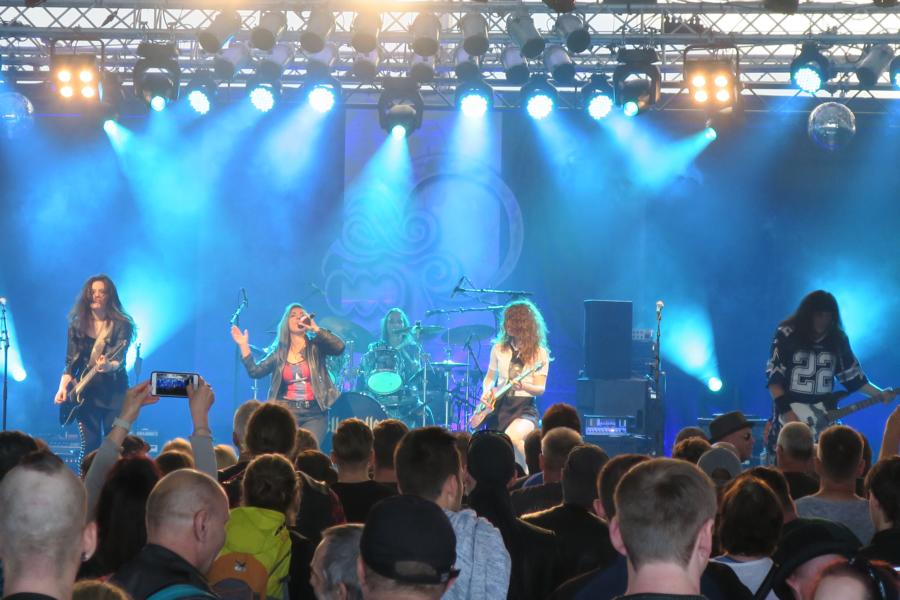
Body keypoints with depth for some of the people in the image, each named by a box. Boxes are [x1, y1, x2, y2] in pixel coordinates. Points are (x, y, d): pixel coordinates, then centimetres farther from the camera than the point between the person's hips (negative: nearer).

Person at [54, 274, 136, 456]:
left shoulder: (121, 325, -5)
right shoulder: (77, 325, 5)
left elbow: (119, 360, -15)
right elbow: (71, 361, 6)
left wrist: (109, 366, -38)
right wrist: (63, 387, -8)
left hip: (114, 392, -3)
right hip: (86, 393, 3)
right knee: (90, 447, 1)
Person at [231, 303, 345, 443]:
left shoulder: (316, 345, 3)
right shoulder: (279, 351, 8)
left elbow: (339, 347, -15)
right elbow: (255, 371, 3)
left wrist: (315, 328, -15)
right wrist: (244, 346, -3)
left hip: (314, 413, -1)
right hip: (287, 412, 1)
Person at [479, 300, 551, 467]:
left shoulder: (539, 353, -4)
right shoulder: (499, 348, 8)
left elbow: (540, 389, -8)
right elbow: (490, 376, 21)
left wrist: (523, 386, -28)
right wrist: (487, 391, 0)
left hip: (525, 408, -5)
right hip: (499, 406, 5)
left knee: (512, 436, -35)